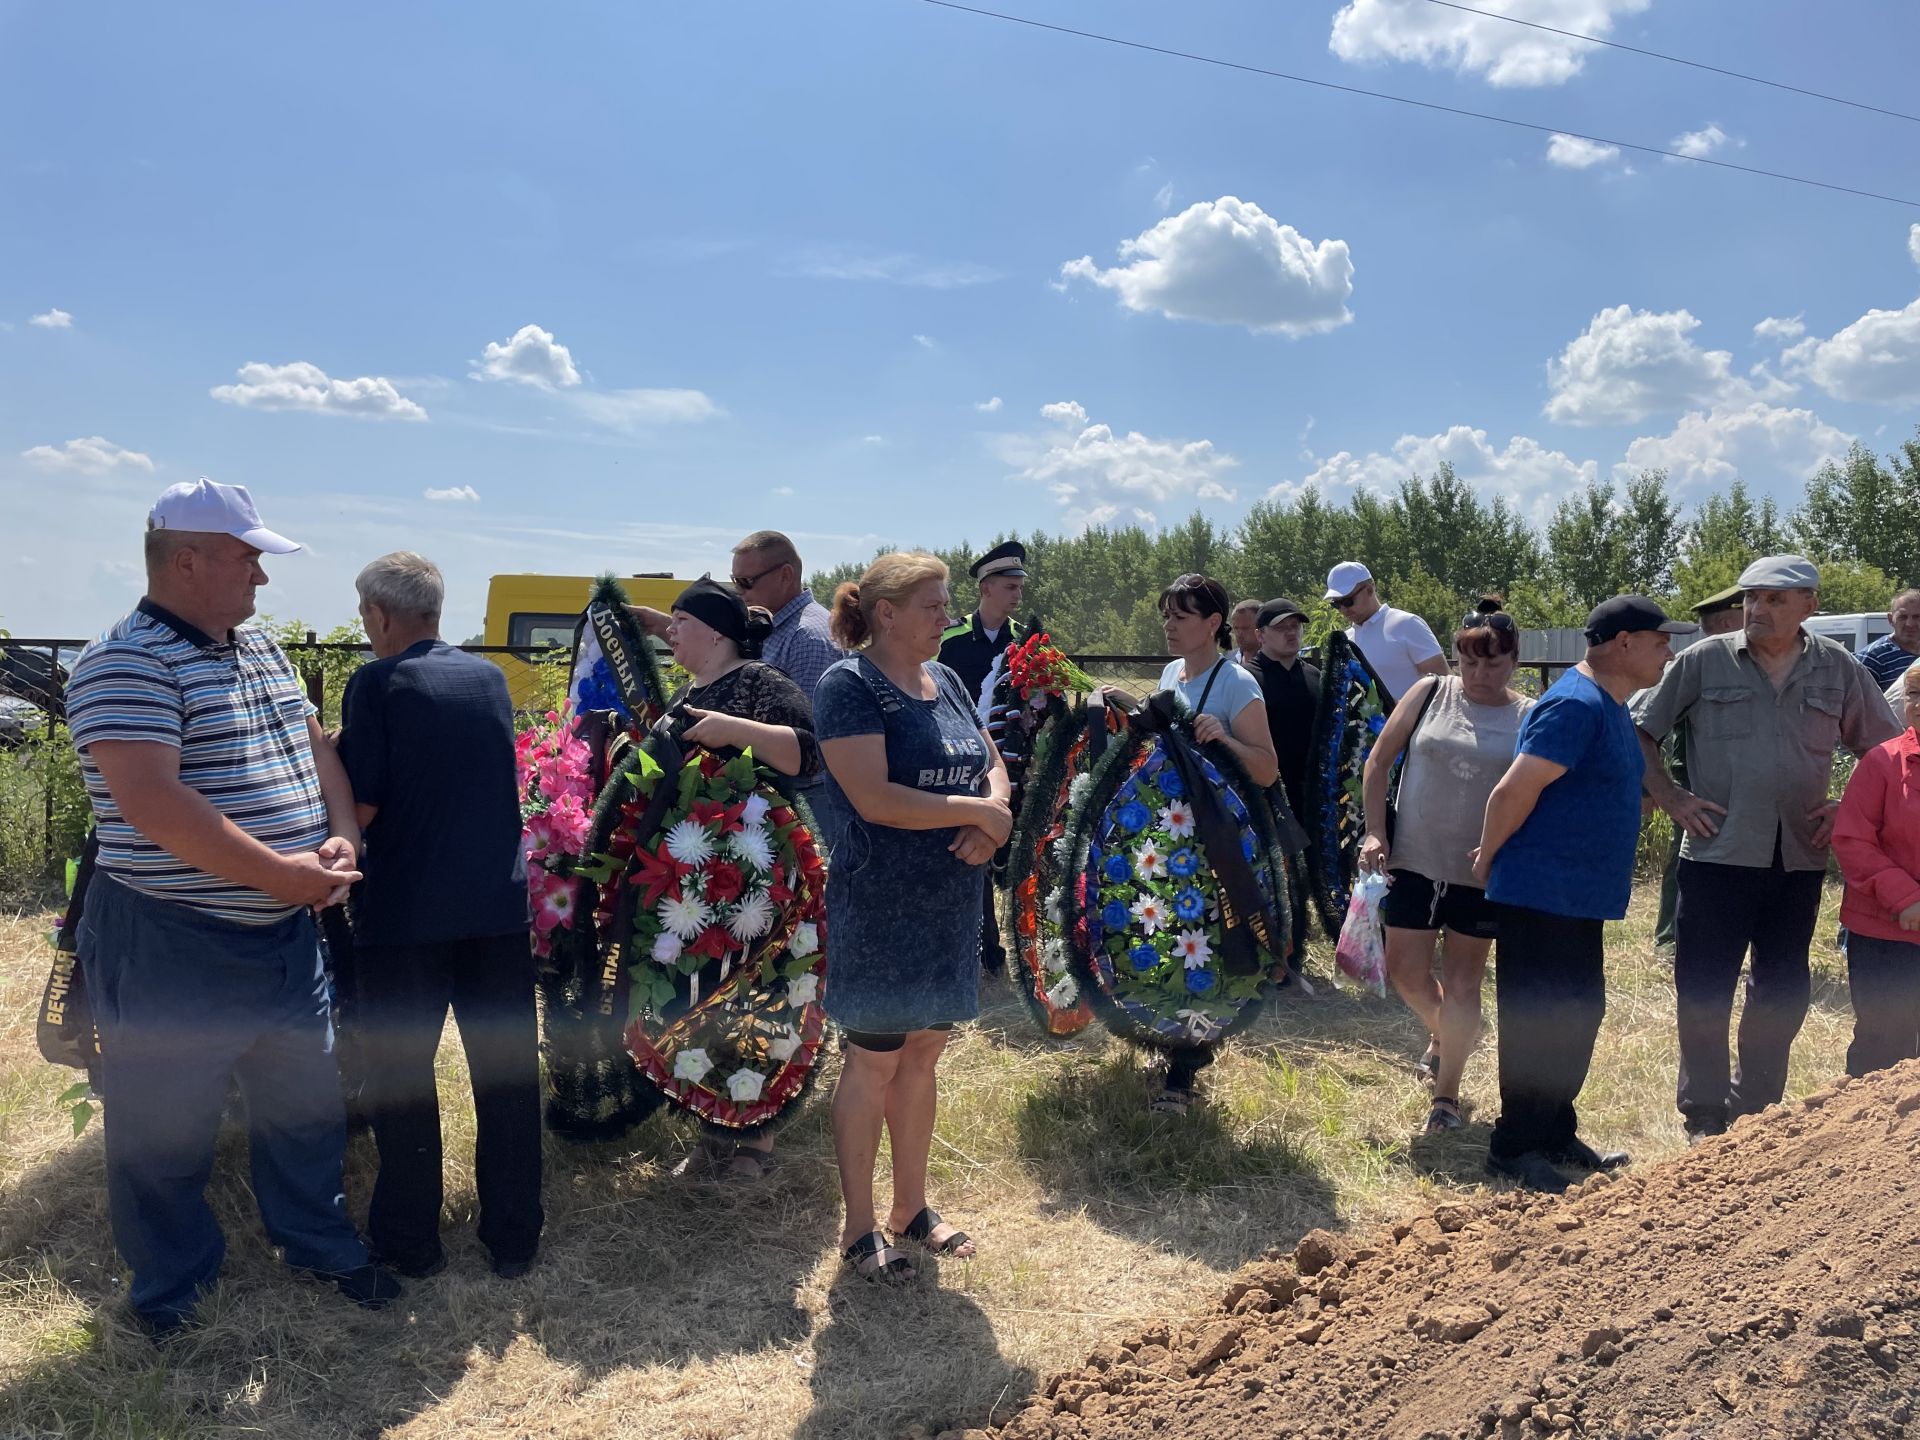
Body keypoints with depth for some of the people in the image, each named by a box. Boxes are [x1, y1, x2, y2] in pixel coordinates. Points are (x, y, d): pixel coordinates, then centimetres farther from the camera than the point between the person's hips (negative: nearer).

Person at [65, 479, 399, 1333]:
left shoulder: (259, 648, 10)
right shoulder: (126, 665, -17)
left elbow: (313, 746, 14)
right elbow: (153, 802, -26)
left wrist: (341, 840, -4)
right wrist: (279, 872, -24)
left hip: (287, 935, 8)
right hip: (171, 948, -8)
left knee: (307, 1104, 19)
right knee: (166, 1133, 10)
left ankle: (318, 1244, 39)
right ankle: (169, 1293, 30)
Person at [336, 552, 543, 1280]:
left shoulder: (375, 684, -9)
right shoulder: (491, 677, 7)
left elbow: (361, 806, -13)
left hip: (407, 912, -4)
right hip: (500, 904, 4)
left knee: (403, 1078, 11)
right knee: (506, 1074, 11)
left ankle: (410, 1240, 21)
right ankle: (513, 1237, 21)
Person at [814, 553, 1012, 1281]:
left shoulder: (944, 680, 9)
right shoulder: (849, 684, -13)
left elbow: (993, 765, 14)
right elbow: (874, 798, -23)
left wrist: (992, 818, -8)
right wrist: (976, 809, -15)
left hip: (949, 905, 7)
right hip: (879, 908, -7)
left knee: (923, 1056, 16)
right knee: (873, 1063, 4)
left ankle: (911, 1206, 31)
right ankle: (859, 1229, 20)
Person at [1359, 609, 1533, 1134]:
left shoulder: (1530, 717, -4)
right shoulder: (1431, 693, -1)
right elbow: (1378, 761, 4)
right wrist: (1375, 832, -3)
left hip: (1482, 873, -2)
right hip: (1413, 860, 2)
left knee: (1461, 981, 7)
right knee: (1405, 971, 8)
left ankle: (1446, 1095, 21)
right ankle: (1442, 1035, 40)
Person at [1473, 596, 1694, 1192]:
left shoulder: (1609, 708, 14)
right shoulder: (1576, 706, -20)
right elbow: (1512, 792, -23)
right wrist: (1490, 861, -11)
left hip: (1580, 899, 10)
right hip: (1542, 895, -10)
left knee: (1580, 1016, 17)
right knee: (1540, 1025, -3)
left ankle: (1555, 1135, 29)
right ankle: (1513, 1148, 9)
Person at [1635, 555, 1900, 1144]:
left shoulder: (1838, 669, 5)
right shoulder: (1704, 661, -2)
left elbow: (1885, 748, 15)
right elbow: (1639, 730, 2)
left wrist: (1849, 807, 3)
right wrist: (1671, 799, -4)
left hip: (1799, 859, 3)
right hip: (1718, 853, -3)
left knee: (1783, 991, 13)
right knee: (1704, 990, 1)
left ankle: (1757, 1110, 29)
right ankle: (1704, 1116, 15)